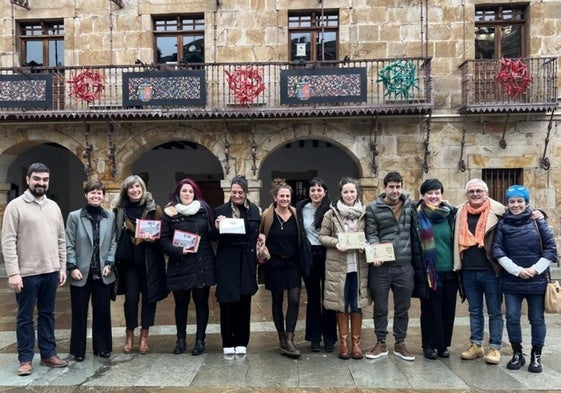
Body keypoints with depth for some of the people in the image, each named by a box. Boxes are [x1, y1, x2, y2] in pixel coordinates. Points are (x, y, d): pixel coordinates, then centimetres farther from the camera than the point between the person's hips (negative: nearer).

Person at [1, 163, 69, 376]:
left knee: (47, 314, 14)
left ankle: (48, 354, 24)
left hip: (51, 272, 5)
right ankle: (25, 359, 18)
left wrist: (63, 267, 7)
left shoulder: (53, 206, 9)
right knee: (25, 317, 7)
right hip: (26, 273, -5)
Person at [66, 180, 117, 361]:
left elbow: (113, 243, 7)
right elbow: (69, 245, -3)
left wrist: (109, 263, -3)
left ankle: (102, 347, 22)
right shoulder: (74, 216, -2)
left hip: (102, 273, 2)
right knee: (79, 313, 8)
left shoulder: (110, 216, 5)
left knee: (103, 311, 9)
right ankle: (78, 350, 21)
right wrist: (72, 267, -10)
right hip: (81, 273, -2)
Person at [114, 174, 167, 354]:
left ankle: (144, 336, 19)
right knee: (131, 298, 2)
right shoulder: (120, 211, 4)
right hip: (129, 260, 1)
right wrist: (117, 258, -1)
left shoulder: (154, 209, 0)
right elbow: (115, 235, 9)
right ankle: (130, 335, 20)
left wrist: (154, 238, -17)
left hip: (149, 260, -1)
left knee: (149, 297, 5)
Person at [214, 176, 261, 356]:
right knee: (227, 302, 1)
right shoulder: (220, 210, 0)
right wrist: (217, 228, -19)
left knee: (244, 302, 8)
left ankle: (241, 342, 20)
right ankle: (228, 343, 15)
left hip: (247, 262, 2)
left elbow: (258, 234, 12)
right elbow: (215, 237, 1)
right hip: (227, 262, -2)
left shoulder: (255, 210, 6)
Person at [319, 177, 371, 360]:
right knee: (341, 304, 7)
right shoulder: (331, 213, -1)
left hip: (359, 265, 1)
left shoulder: (364, 213, 4)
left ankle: (356, 342, 20)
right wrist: (336, 243, -16)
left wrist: (365, 245, -11)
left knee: (357, 304, 7)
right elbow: (322, 236, 2)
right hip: (338, 265, -1)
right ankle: (343, 342, 20)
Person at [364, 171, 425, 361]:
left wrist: (417, 262, 3)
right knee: (380, 307, 9)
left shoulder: (409, 206, 7)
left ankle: (400, 343, 27)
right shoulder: (373, 208, 0)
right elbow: (371, 234, -4)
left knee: (402, 308, 13)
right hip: (380, 266, -2)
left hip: (405, 266, 2)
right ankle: (381, 343, 24)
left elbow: (415, 234, 9)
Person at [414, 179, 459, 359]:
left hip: (450, 270, 4)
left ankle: (443, 344, 24)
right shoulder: (418, 214, -4)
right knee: (430, 309, 4)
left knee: (448, 308, 9)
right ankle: (429, 345, 18)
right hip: (429, 271, -3)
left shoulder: (451, 214, 7)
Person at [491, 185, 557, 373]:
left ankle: (536, 356, 23)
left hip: (536, 280, -1)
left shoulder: (538, 221, 1)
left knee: (537, 319, 8)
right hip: (511, 280, 1)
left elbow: (551, 248, -1)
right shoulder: (502, 224, 2)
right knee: (512, 318, 5)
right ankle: (517, 354, 21)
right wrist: (517, 270, -13)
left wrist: (536, 269, -11)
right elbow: (497, 250, -5)